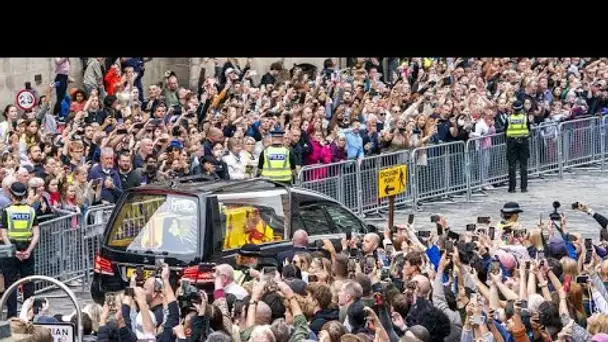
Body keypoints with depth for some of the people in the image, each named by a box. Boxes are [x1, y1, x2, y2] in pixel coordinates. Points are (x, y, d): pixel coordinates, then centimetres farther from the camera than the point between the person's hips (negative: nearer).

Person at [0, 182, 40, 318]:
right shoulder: (31, 211, 1)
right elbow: (36, 234, -5)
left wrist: (14, 251, -15)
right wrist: (29, 250, -10)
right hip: (27, 252, 2)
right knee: (28, 285, 10)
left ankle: (12, 315, 2)